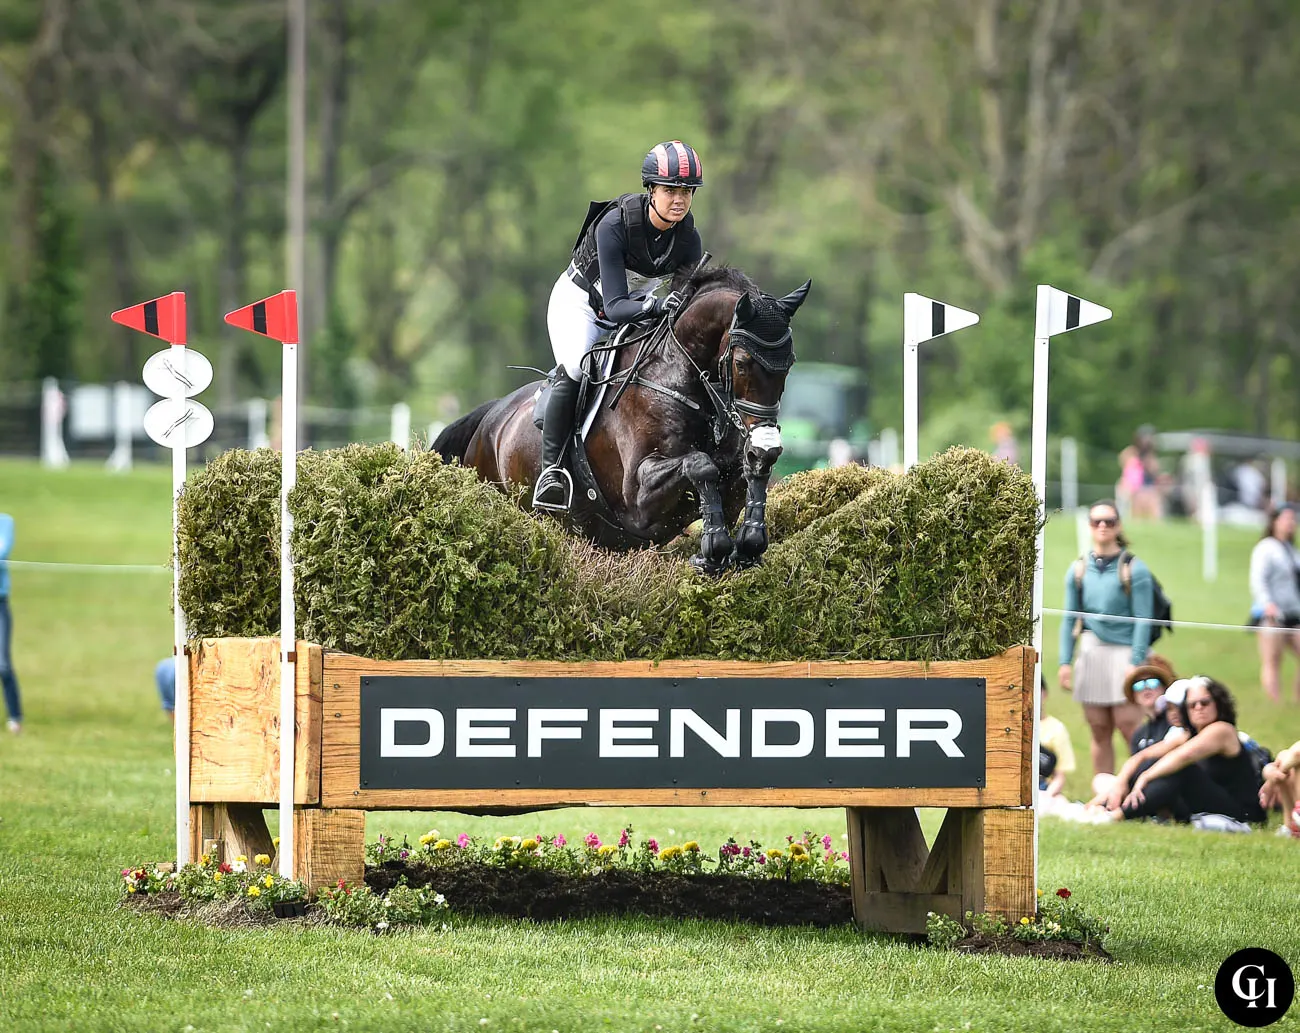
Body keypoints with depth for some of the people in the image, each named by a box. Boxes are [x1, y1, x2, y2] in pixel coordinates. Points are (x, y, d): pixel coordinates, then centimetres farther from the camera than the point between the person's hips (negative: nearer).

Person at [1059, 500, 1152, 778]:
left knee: (1130, 729, -10)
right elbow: (1070, 620, 11)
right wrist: (1065, 663, 3)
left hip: (1124, 652, -4)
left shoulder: (1133, 569, -3)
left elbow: (1143, 620, -6)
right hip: (1091, 655, 4)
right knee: (1099, 732, 7)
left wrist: (1135, 663, -14)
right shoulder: (1078, 570, 10)